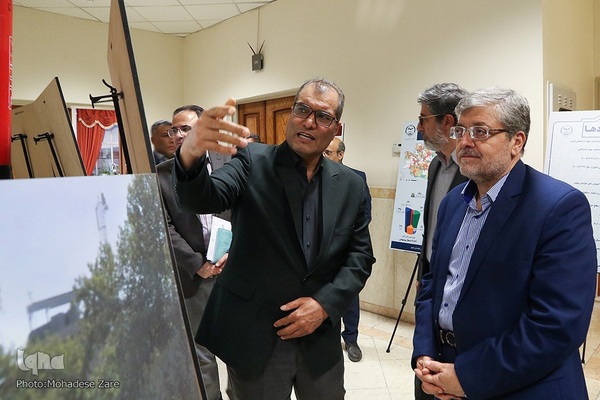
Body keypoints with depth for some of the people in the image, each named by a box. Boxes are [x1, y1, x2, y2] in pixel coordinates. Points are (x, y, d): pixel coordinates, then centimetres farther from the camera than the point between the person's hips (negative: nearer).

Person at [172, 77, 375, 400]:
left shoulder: (351, 185, 1)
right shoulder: (252, 162, -8)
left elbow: (360, 255, 3)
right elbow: (201, 200, -23)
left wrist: (326, 304, -11)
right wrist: (190, 153, -44)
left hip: (320, 338, 3)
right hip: (253, 337, -2)